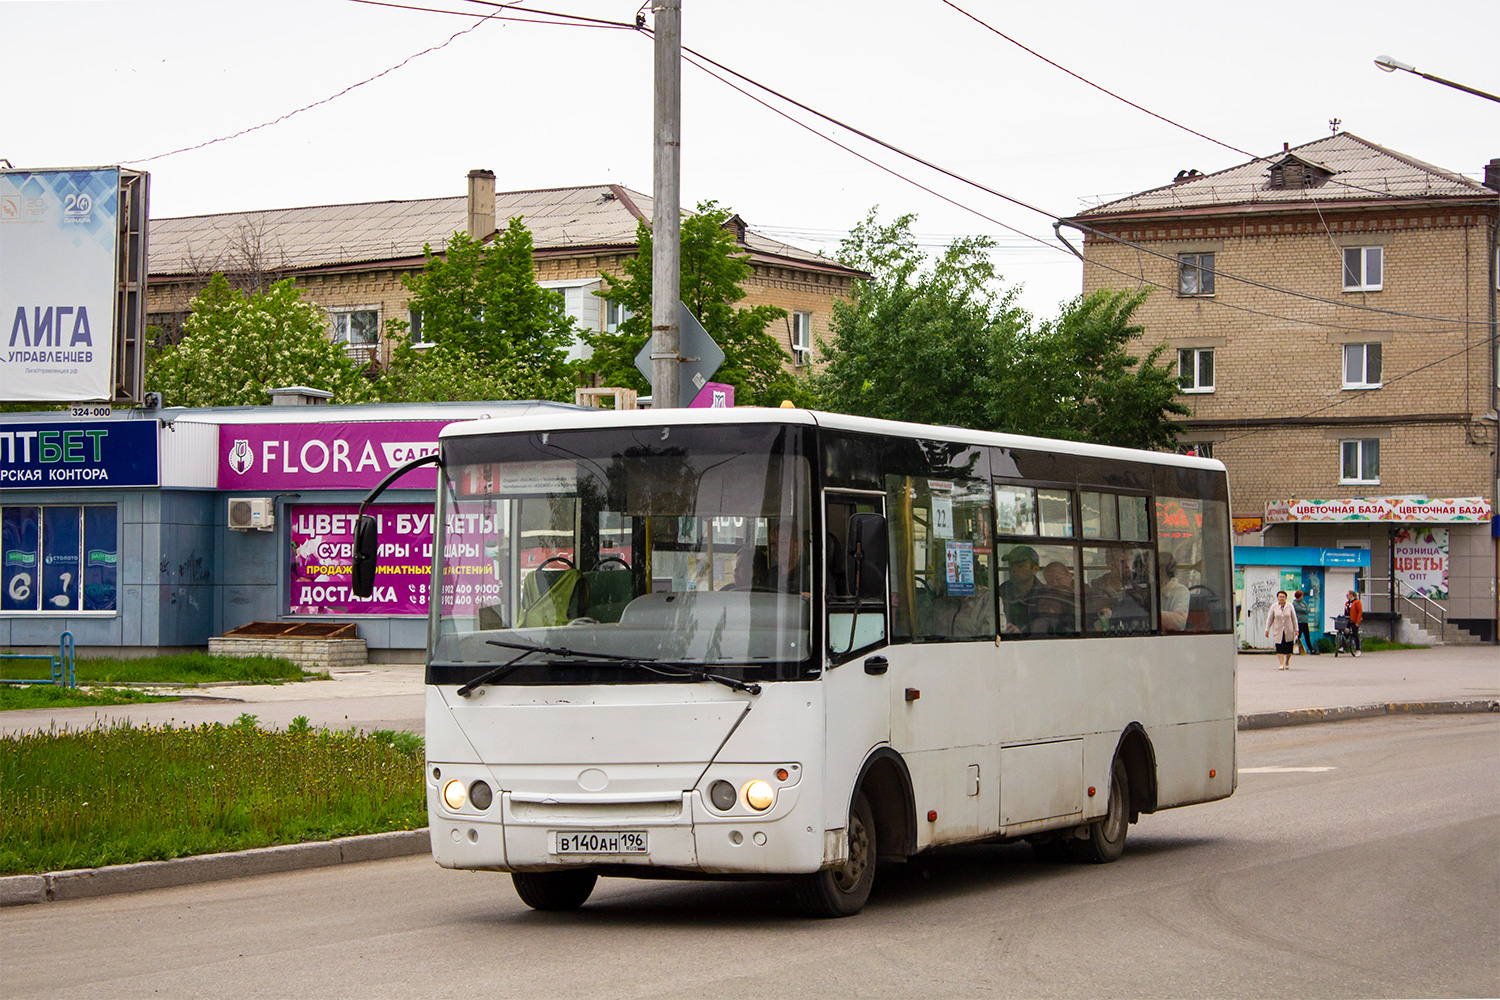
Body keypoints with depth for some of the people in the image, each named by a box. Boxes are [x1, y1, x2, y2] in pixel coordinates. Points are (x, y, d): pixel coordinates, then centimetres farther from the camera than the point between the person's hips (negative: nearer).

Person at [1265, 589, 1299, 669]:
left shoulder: (1290, 607, 1)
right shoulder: (1274, 607, 2)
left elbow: (1294, 619, 5)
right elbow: (1269, 619, 6)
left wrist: (1296, 630, 2)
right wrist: (1267, 630, 2)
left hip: (1289, 631, 0)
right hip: (1278, 631, 0)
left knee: (1288, 649, 3)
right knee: (1279, 648, -9)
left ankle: (1287, 663, 25)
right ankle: (1281, 664, -10)